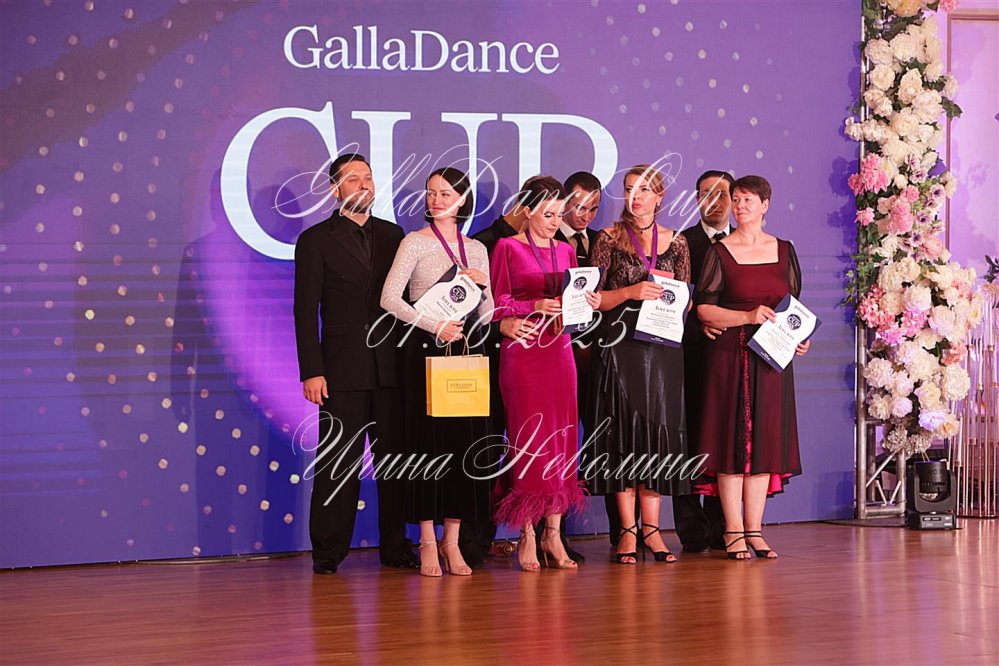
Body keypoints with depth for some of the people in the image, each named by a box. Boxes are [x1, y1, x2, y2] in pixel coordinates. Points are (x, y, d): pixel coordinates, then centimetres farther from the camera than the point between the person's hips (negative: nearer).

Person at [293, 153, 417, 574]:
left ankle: (395, 547, 12)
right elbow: (305, 311, -2)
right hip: (342, 369, -3)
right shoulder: (316, 240, 2)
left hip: (391, 366, 4)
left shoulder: (392, 235, 13)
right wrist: (311, 372, -10)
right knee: (337, 461, -3)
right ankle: (328, 551, 4)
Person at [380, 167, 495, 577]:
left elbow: (486, 315, 14)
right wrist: (436, 327, -15)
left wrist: (484, 286, -6)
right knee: (429, 440, -4)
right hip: (426, 352, -4)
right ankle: (428, 541, 2)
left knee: (465, 442, 1)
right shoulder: (416, 243, -1)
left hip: (466, 351, 4)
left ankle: (452, 542, 8)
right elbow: (389, 298, -11)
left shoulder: (476, 250, 13)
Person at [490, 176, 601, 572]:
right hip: (522, 351, -5)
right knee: (529, 439, -5)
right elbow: (496, 307, -4)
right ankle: (528, 535, 1)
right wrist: (535, 306, -17)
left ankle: (553, 533, 5)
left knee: (561, 440, 2)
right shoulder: (508, 248, 0)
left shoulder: (566, 251, 15)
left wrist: (588, 303, -3)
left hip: (559, 350, 5)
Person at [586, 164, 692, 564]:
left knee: (659, 433, 1)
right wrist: (631, 292, -17)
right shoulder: (609, 239, 1)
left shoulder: (675, 242, 9)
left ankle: (650, 527, 6)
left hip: (662, 348, 3)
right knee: (624, 431, -4)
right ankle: (628, 529, 0)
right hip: (620, 346, -3)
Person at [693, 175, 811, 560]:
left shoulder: (784, 251, 10)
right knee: (732, 439, -4)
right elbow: (704, 308, -6)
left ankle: (754, 529, 8)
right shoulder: (719, 253, -1)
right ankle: (734, 532, 0)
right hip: (729, 356, -3)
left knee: (765, 441, 3)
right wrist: (748, 316, -18)